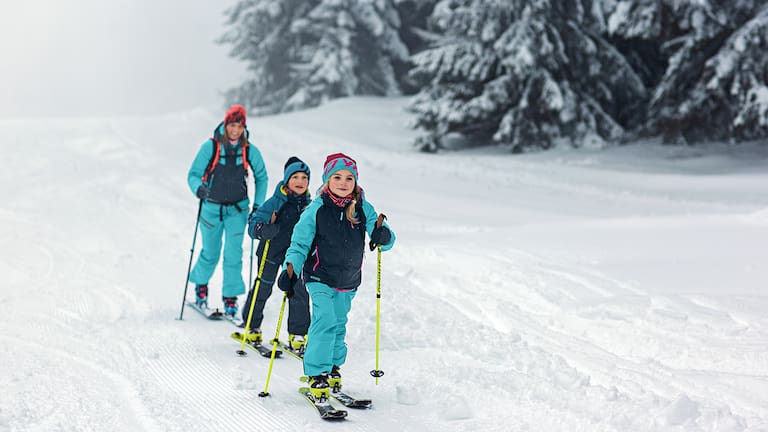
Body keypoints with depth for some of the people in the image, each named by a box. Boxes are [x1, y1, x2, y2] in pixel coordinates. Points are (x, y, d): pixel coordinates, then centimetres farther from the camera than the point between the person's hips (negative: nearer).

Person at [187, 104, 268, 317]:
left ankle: (230, 296, 6)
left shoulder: (250, 150, -6)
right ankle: (201, 283, 37)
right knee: (210, 254, 9)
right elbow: (194, 174, -9)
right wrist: (199, 188, -30)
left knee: (233, 254, -6)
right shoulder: (210, 147, -12)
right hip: (212, 207, -1)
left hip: (237, 209, 1)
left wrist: (258, 205, 2)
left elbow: (261, 177, 8)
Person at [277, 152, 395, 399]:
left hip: (348, 281, 4)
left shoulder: (364, 209, -3)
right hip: (320, 277, -4)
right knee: (325, 321, -19)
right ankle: (317, 375, -14)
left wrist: (384, 237, -28)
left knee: (339, 324, 17)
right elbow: (300, 243, -4)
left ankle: (332, 368, 35)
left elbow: (386, 241, -4)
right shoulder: (317, 210, -9)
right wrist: (290, 270, -18)